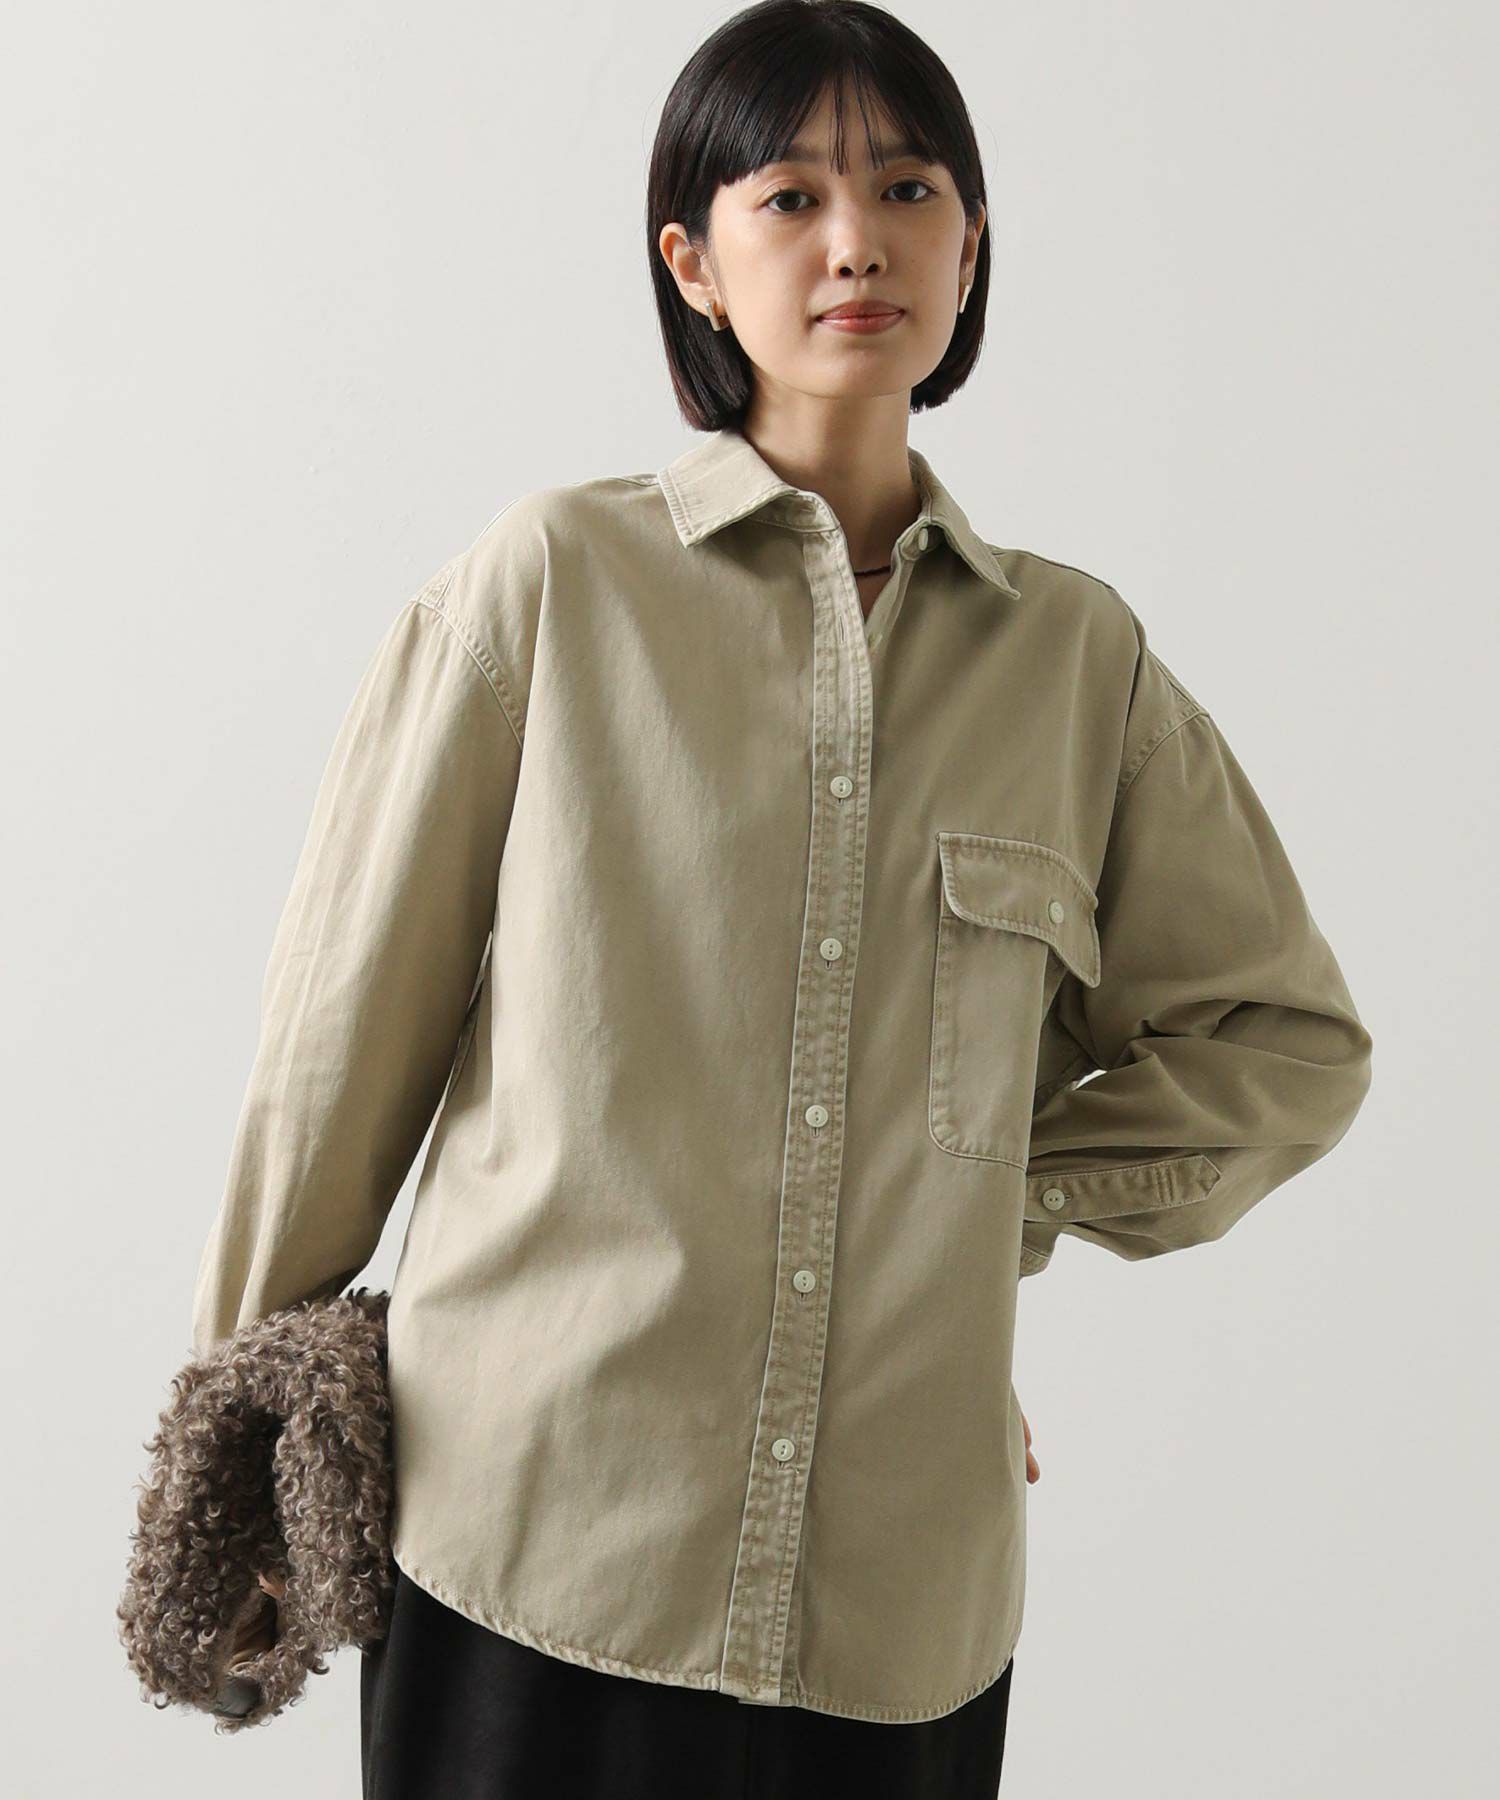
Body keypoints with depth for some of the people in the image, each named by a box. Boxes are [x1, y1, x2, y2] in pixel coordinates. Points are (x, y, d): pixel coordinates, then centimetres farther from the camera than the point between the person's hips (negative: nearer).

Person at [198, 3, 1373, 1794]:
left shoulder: (1078, 654, 5)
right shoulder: (555, 578, -3)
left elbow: (1289, 1041, 15)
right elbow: (349, 1025, 2)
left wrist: (1014, 1190, 2)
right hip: (541, 1560, -2)